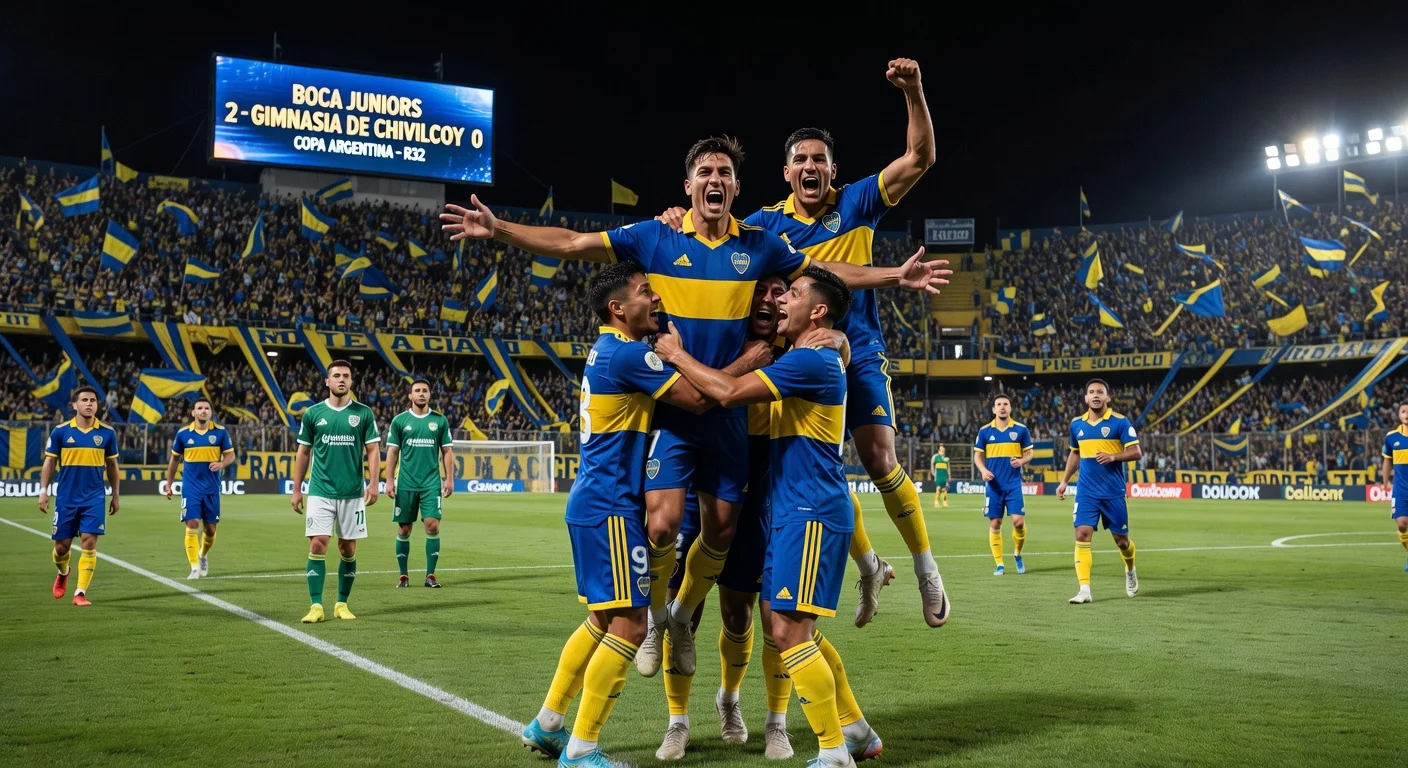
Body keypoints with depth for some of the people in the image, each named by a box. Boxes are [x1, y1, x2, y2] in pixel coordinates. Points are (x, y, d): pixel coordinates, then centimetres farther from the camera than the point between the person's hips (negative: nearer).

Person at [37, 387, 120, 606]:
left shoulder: (107, 433, 1)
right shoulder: (60, 431, -2)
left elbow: (112, 465, 10)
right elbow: (49, 462, 4)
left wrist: (115, 495, 11)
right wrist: (43, 491, -4)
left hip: (94, 498, 0)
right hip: (66, 498, 0)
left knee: (89, 544, -9)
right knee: (62, 544, 7)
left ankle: (81, 592, -2)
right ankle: (63, 573, 40)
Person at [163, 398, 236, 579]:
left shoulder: (220, 432, -2)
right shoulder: (183, 433, 0)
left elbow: (230, 454, 4)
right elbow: (174, 458, 11)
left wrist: (221, 463, -18)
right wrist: (169, 483, 12)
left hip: (212, 488, 1)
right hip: (190, 488, -1)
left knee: (210, 529, 8)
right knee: (192, 526, -11)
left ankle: (203, 555, 37)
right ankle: (195, 568, -8)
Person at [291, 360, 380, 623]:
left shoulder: (363, 413, 2)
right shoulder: (313, 413, 3)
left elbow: (372, 451, 2)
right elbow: (303, 453, 9)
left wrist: (373, 483, -11)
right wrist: (296, 490, 6)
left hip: (352, 492, 0)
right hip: (320, 491, 0)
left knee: (348, 549, 6)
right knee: (317, 545, -8)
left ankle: (342, 604, 19)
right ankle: (316, 606, -3)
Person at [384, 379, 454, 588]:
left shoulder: (440, 420, 5)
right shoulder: (399, 420, 4)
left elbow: (447, 451, 8)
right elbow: (392, 452, 5)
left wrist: (449, 479, 1)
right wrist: (389, 480, -1)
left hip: (432, 482, 0)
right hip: (405, 483, 0)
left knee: (432, 525, -10)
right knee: (404, 529, 4)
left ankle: (430, 575, 0)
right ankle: (403, 575, 15)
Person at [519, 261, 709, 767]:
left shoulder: (609, 350, 15)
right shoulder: (626, 354, -16)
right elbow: (699, 399, -18)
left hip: (595, 503, 10)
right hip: (611, 508, -10)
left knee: (604, 619, 19)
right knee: (629, 625, -7)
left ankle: (546, 726, 26)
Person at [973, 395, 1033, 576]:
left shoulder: (1021, 429, 1)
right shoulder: (984, 431, 2)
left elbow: (1029, 453, 7)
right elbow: (978, 455, 7)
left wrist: (1022, 461, -15)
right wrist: (983, 470, -12)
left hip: (1013, 484, -1)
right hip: (993, 484, 1)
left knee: (1019, 521, -9)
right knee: (994, 524, 1)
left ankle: (1017, 554, 18)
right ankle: (999, 564, 11)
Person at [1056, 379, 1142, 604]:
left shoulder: (1120, 422, -6)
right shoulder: (1077, 424, 7)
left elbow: (1136, 452, -9)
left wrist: (1113, 456, -26)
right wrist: (1064, 481, 15)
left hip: (1113, 492, -3)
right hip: (1086, 492, 3)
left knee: (1121, 538, 8)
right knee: (1082, 535, -11)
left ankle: (1130, 571, 41)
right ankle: (1085, 590, -11)